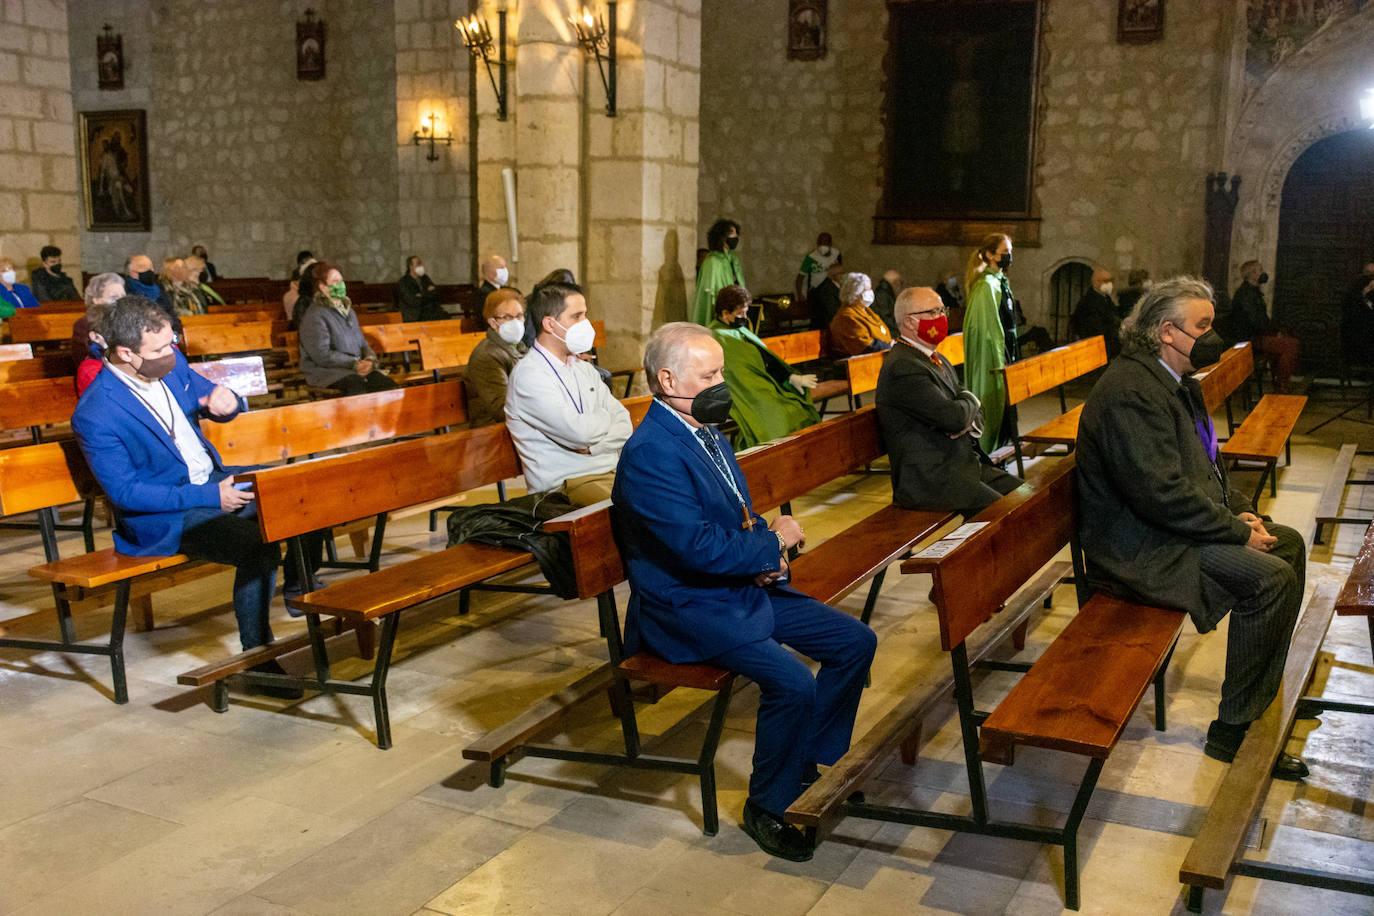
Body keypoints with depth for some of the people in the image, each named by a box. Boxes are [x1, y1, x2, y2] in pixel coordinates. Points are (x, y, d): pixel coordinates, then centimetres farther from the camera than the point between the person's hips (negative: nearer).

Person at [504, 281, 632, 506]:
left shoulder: (583, 368, 18)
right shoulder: (529, 374, -9)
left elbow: (624, 425, 13)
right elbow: (579, 431, -20)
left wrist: (593, 445, -7)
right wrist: (605, 416, 1)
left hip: (609, 470, 8)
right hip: (565, 485, -8)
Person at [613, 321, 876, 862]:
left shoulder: (706, 432, 10)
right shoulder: (650, 454, -22)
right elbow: (701, 549, -28)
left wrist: (764, 557, -2)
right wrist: (773, 541, -12)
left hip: (746, 587, 10)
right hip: (687, 607, -10)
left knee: (856, 642, 4)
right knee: (792, 683, -27)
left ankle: (807, 765, 19)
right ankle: (766, 807, -3)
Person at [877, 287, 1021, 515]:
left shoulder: (937, 360, 18)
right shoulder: (903, 368, -17)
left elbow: (975, 408, 20)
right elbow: (955, 417, -23)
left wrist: (969, 423, -5)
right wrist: (968, 399, 1)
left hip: (967, 465, 10)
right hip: (931, 481, -10)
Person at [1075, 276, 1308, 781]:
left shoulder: (1177, 382, 12)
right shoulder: (1131, 391, -23)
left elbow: (1203, 465, 21)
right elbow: (1162, 493, -28)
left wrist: (1240, 511, 4)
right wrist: (1237, 532, -18)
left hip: (1174, 527, 11)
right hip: (1140, 547, -11)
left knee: (1289, 542, 13)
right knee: (1269, 577, -22)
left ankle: (1267, 684, 23)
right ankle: (1233, 730, -11)